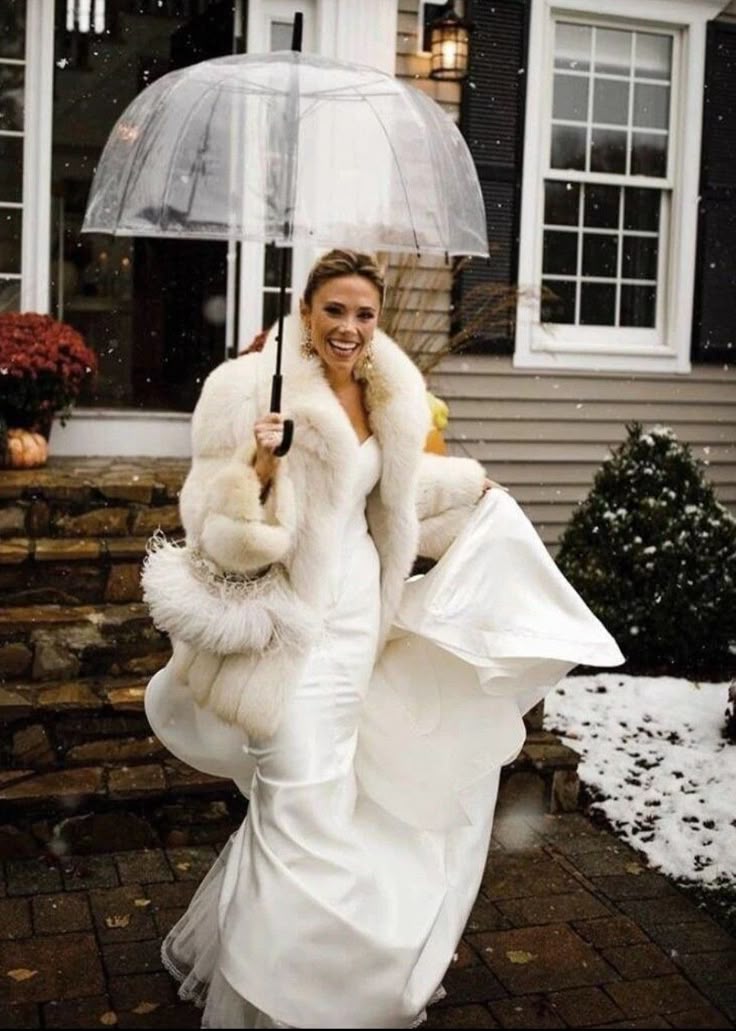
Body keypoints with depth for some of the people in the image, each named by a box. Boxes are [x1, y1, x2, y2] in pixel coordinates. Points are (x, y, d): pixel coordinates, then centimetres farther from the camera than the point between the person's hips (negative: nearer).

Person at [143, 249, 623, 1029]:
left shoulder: (384, 399, 6)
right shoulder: (257, 387, -13)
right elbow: (216, 519, -13)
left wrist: (468, 484, 33)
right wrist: (258, 467, -32)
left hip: (354, 611, 7)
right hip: (286, 615, -7)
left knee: (327, 790, 14)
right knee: (302, 804, -5)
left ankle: (214, 939, 37)